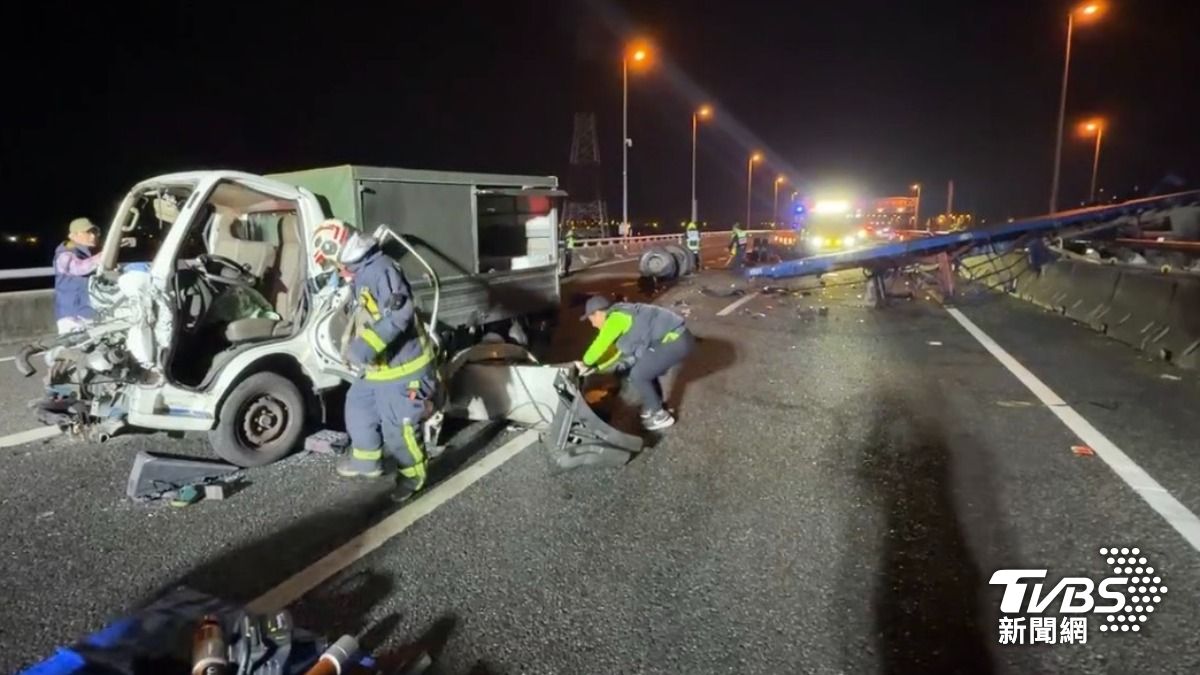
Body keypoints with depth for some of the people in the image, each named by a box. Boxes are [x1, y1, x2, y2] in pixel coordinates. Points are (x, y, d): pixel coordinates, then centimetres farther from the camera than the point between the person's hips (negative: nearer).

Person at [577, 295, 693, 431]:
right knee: (646, 370, 23)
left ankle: (660, 416, 12)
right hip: (678, 338, 10)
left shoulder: (615, 318, -12)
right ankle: (655, 407, 36)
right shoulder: (621, 316, 19)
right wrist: (595, 367, 24)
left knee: (638, 376, 0)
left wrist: (585, 363, 8)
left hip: (675, 342, -10)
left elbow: (599, 346, -8)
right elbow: (617, 350, 26)